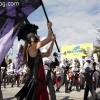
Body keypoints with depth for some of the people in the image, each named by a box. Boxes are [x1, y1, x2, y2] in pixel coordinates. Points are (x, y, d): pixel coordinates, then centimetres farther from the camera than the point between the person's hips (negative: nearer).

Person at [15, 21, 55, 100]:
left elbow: (48, 54, 27)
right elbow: (50, 37, -8)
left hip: (38, 81, 9)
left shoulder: (35, 52, 17)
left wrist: (53, 41, 23)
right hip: (35, 82, -9)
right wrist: (49, 27, 10)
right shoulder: (33, 47, -10)